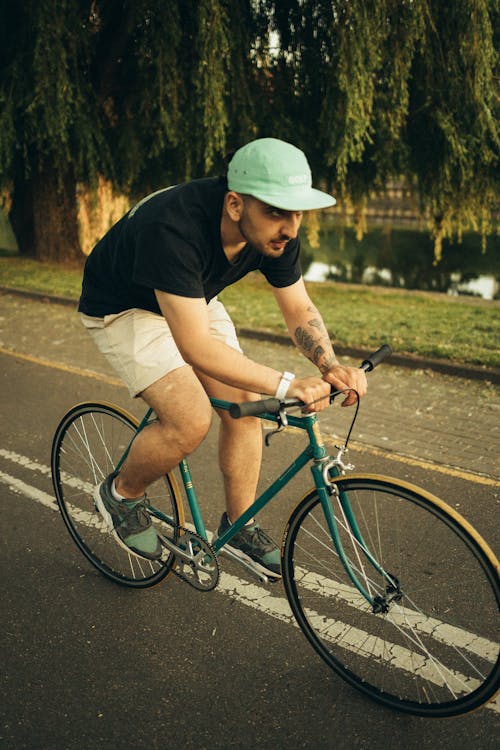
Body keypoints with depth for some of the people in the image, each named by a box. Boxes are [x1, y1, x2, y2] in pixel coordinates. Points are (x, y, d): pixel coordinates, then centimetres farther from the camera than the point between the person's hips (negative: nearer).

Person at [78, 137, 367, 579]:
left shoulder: (274, 231, -19)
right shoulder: (174, 229, -40)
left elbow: (300, 309, -9)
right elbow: (195, 347, -42)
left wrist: (331, 366, -27)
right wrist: (286, 385, -46)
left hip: (193, 301, 7)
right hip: (123, 307, -6)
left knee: (245, 405, -4)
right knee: (191, 421, -22)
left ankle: (239, 525, 16)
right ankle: (122, 494, 8)